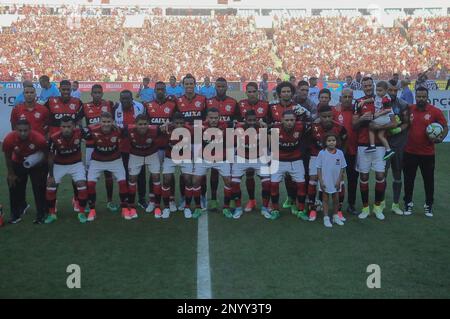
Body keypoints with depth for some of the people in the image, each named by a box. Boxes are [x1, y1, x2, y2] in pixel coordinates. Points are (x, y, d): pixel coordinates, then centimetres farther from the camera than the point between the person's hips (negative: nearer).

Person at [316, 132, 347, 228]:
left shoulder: (340, 153, -5)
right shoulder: (322, 153, -9)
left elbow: (342, 168, 0)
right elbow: (319, 168, -5)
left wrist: (339, 180, -5)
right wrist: (321, 181, -9)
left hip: (336, 182, 2)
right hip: (325, 181, -2)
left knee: (336, 199, 13)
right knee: (325, 199, 7)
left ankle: (336, 216, 28)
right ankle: (326, 218, 15)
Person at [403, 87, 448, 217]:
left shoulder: (435, 111, -6)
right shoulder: (409, 109, -1)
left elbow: (445, 127, 0)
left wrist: (441, 138, -16)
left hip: (427, 153, -1)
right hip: (410, 152, 1)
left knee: (429, 180, 9)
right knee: (409, 179, 10)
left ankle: (428, 205, 23)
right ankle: (408, 203, 24)